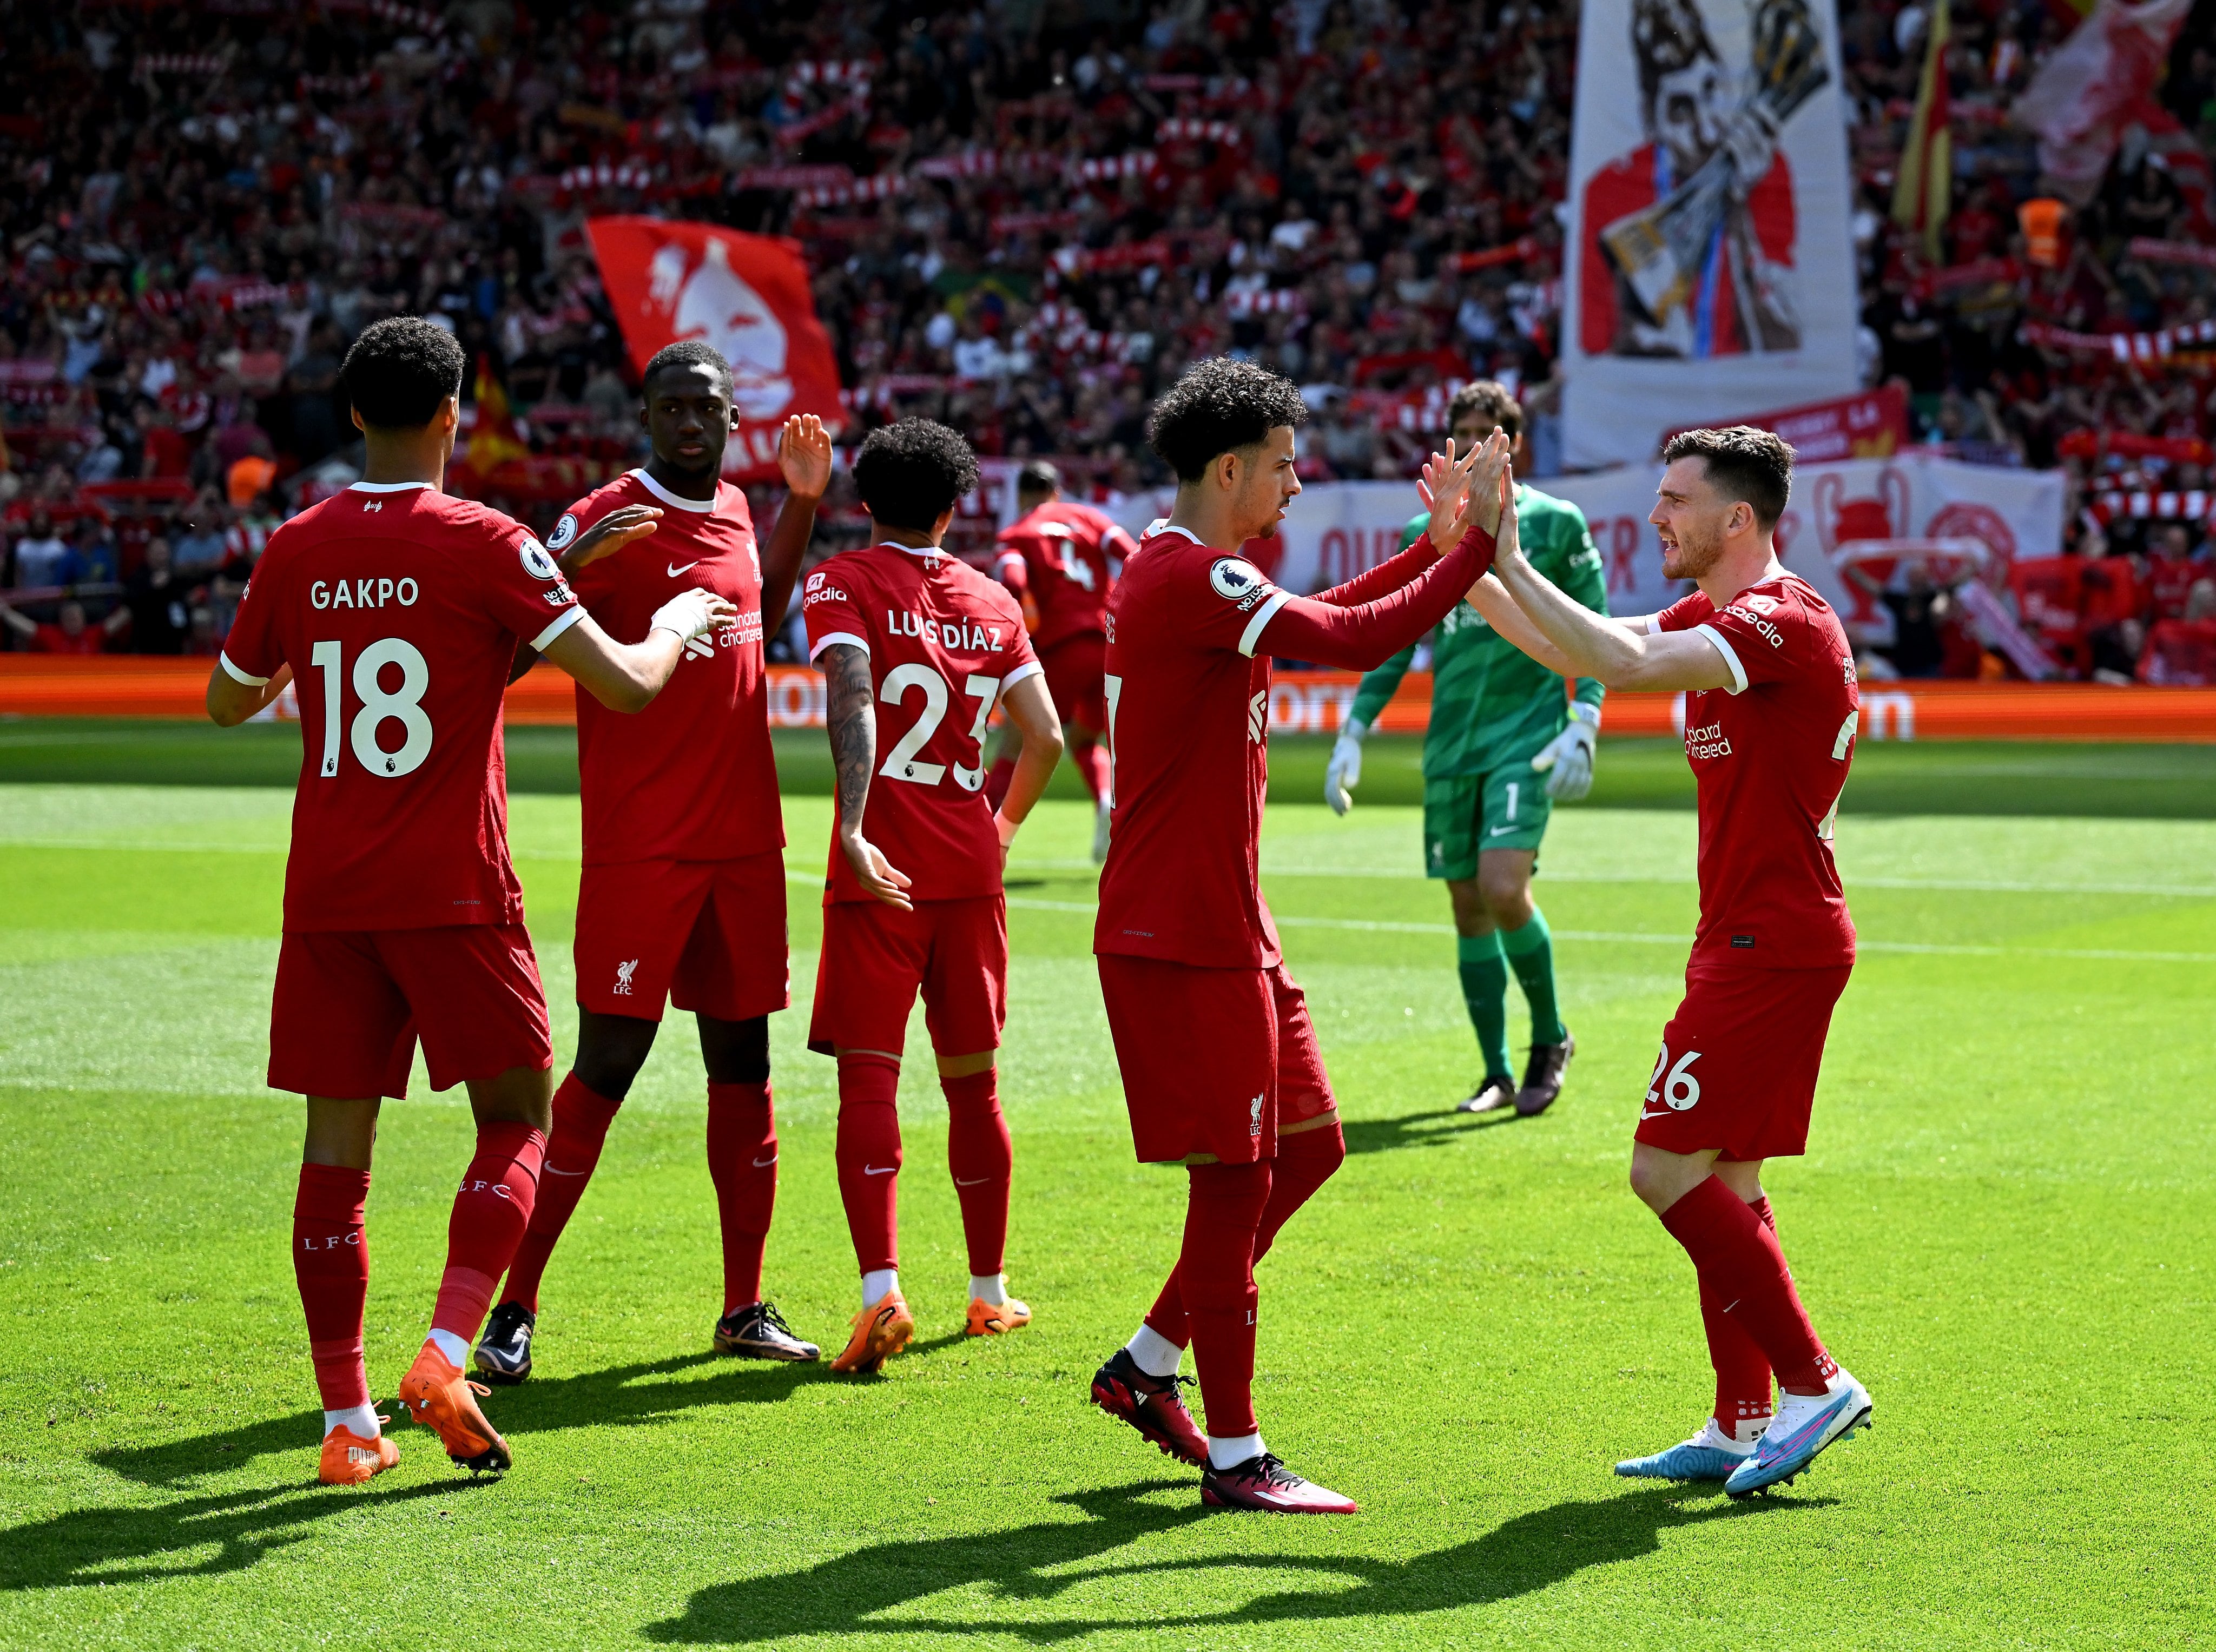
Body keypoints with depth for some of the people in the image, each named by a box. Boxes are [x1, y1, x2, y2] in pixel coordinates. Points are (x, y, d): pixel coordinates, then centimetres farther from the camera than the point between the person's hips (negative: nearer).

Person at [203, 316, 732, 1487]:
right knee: (515, 1119, 8)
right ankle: (446, 1358, -9)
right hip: (454, 894, -4)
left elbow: (227, 703, 20)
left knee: (337, 1143, 6)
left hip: (326, 896, 4)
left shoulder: (298, 550, 5)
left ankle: (347, 1420, 5)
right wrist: (673, 627, 12)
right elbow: (626, 686, -9)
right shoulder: (481, 544, -7)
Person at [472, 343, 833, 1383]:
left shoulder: (735, 511, 12)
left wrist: (802, 505, 21)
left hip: (744, 839, 7)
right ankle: (513, 1308, -1)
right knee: (605, 1070, -8)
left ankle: (745, 1309, 19)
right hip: (641, 847, -7)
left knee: (743, 1064, 10)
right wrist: (572, 562, -35)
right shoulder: (607, 523, -10)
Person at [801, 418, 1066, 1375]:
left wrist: (855, 831, -28)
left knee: (868, 1079, -6)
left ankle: (881, 1290, -22)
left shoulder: (843, 585, -2)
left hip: (881, 871, -4)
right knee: (972, 1081, 14)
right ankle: (989, 1292, 23)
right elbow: (1046, 738, 9)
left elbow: (852, 699, -19)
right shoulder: (991, 601, 10)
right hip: (970, 866, 4)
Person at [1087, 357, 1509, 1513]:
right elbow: (1355, 641, -23)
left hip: (1226, 929, 11)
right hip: (1183, 938, -11)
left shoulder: (1184, 576, 16)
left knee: (1306, 1146, 14)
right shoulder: (1189, 579, -18)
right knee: (1236, 1179, -5)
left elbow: (1314, 626, 26)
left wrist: (1438, 545, 19)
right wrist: (1476, 544, -16)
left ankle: (1146, 1366, 22)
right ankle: (1233, 1455, 2)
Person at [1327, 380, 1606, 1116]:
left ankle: (1550, 1039, 2)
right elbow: (1392, 647, 15)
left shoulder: (1556, 523, 1)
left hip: (1527, 733, -4)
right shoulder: (1425, 536, 11)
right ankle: (1498, 1076, 12)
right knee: (1467, 907, 4)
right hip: (1450, 744, 4)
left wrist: (1582, 731, -10)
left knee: (1503, 888, -19)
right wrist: (1352, 737, 8)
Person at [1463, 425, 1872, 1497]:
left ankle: (1814, 1382, -6)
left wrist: (1510, 563, -23)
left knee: (1669, 1169, -11)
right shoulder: (1714, 617, 14)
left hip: (1775, 944, -10)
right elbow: (1574, 651, 17)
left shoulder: (1783, 620, -17)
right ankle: (1742, 1426, 12)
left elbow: (1622, 663, -29)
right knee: (1723, 1184, 10)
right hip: (1747, 940, 10)